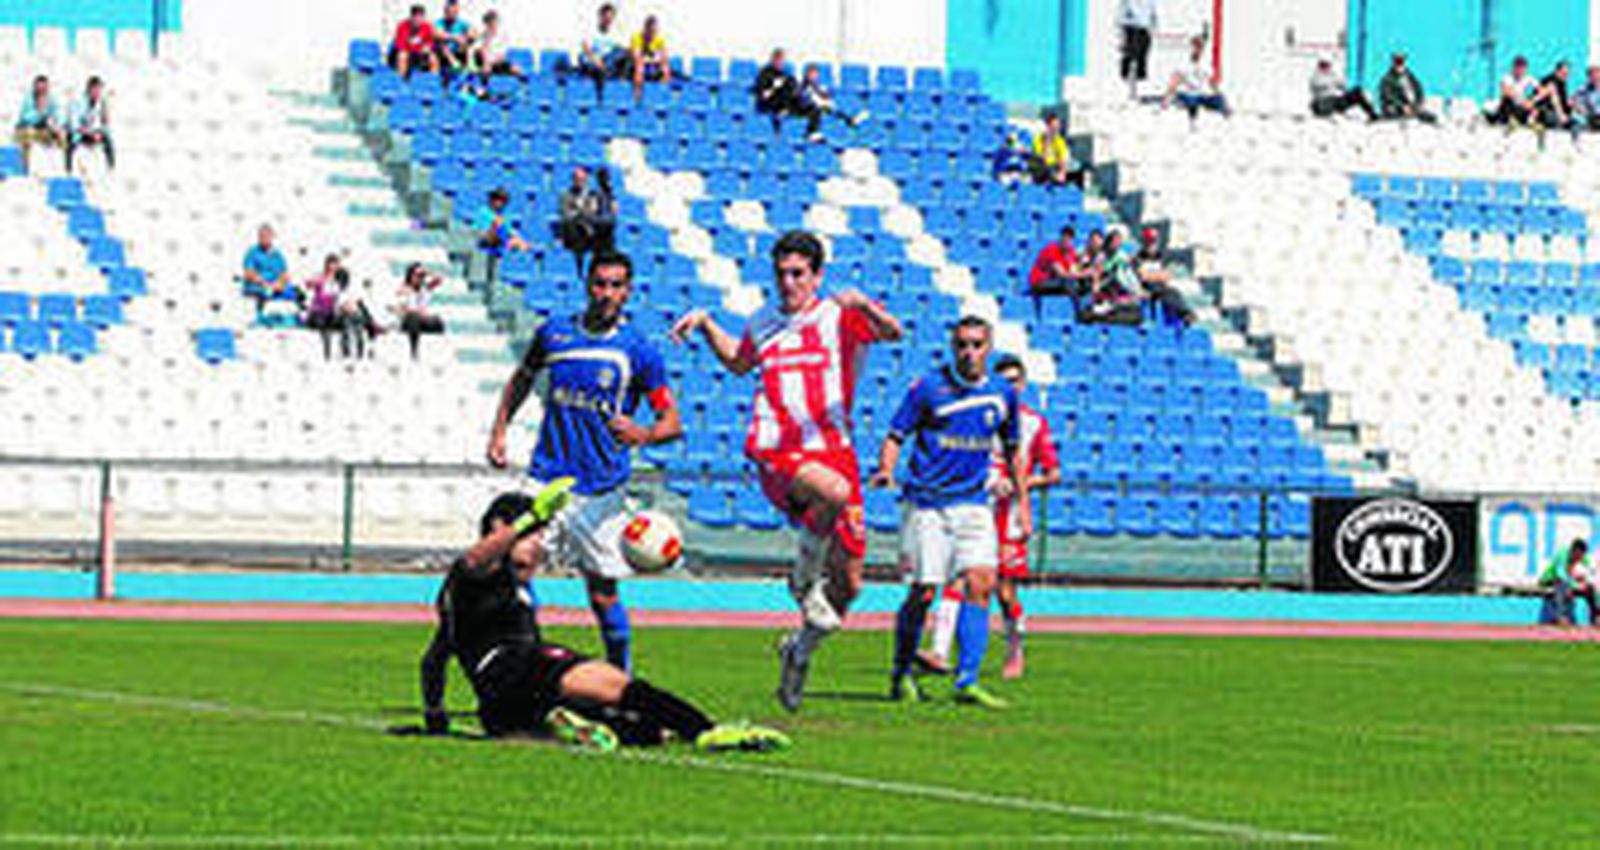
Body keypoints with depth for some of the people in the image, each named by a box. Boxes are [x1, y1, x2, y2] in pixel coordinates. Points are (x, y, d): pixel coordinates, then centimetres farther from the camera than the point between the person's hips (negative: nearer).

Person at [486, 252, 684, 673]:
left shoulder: (639, 352, -2)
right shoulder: (553, 333, 5)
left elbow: (673, 420, -1)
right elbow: (523, 378, 24)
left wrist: (644, 435, -22)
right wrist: (499, 430, 14)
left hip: (603, 489, -1)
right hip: (548, 478, 1)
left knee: (602, 590, 4)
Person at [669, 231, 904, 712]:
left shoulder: (839, 316, 4)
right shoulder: (763, 324, 15)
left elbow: (893, 333, -13)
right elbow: (738, 362, 35)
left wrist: (865, 307, -31)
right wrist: (705, 325, 22)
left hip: (833, 451, 1)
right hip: (778, 456, -1)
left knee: (847, 586, 1)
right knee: (834, 489, -37)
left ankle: (801, 648, 30)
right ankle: (803, 580, -14)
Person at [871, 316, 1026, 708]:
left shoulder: (1002, 394, 7)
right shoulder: (927, 388, -6)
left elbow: (1012, 452, 18)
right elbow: (895, 436, -4)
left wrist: (1023, 504, 16)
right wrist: (886, 471, -23)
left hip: (974, 504, 3)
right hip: (927, 503, -3)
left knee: (980, 584, -12)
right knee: (923, 591, -2)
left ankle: (967, 680, -11)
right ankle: (902, 673, 17)